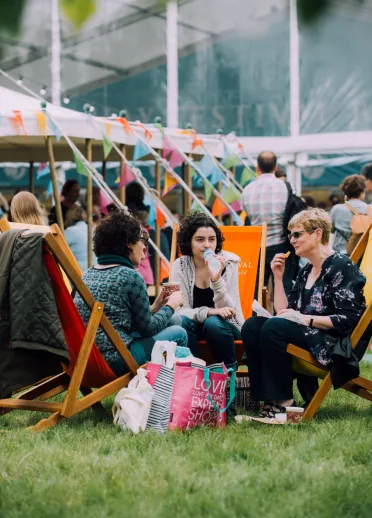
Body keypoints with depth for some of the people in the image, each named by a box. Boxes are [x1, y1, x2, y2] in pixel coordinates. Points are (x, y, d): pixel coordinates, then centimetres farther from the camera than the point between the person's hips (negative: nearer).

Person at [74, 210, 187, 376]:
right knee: (178, 334, 9)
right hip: (113, 361, -8)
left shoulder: (89, 274, 12)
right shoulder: (130, 276, -10)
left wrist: (155, 306, 23)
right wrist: (171, 305, 14)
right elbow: (147, 329, -1)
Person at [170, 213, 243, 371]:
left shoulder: (228, 262, -10)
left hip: (225, 327, -1)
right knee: (182, 322, -31)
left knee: (213, 323, -33)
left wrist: (216, 279, -30)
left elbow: (228, 310, -15)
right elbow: (180, 310, -14)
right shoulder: (180, 266, -7)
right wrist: (208, 312, -32)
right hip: (195, 326, 1)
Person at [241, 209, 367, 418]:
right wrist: (278, 277, 8)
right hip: (307, 336, 8)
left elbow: (348, 320, -16)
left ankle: (283, 401, -21)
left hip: (335, 343, -8)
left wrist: (305, 319, -20)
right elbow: (283, 312, 15)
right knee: (252, 326, -13)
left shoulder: (341, 267, -7)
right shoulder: (306, 271, 19)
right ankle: (268, 398, -17)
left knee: (273, 328, -29)